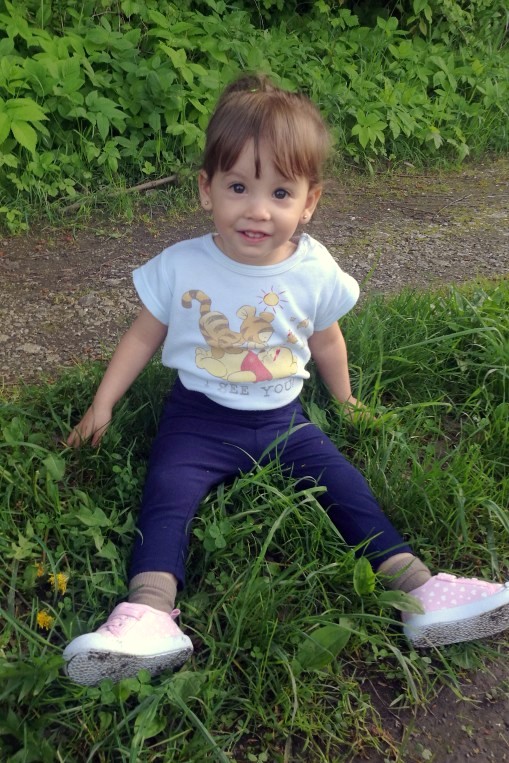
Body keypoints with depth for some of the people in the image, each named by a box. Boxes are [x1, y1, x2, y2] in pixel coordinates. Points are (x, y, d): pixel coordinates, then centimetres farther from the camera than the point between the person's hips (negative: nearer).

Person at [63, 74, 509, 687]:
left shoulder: (315, 273, -6)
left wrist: (345, 401, 22)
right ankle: (148, 616, -33)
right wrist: (102, 404, 4)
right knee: (166, 491, -24)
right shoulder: (180, 267, -10)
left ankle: (422, 590, -8)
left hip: (282, 418, 2)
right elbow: (144, 336, 2)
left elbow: (325, 343, 11)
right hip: (198, 418, -1)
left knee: (346, 485, -10)